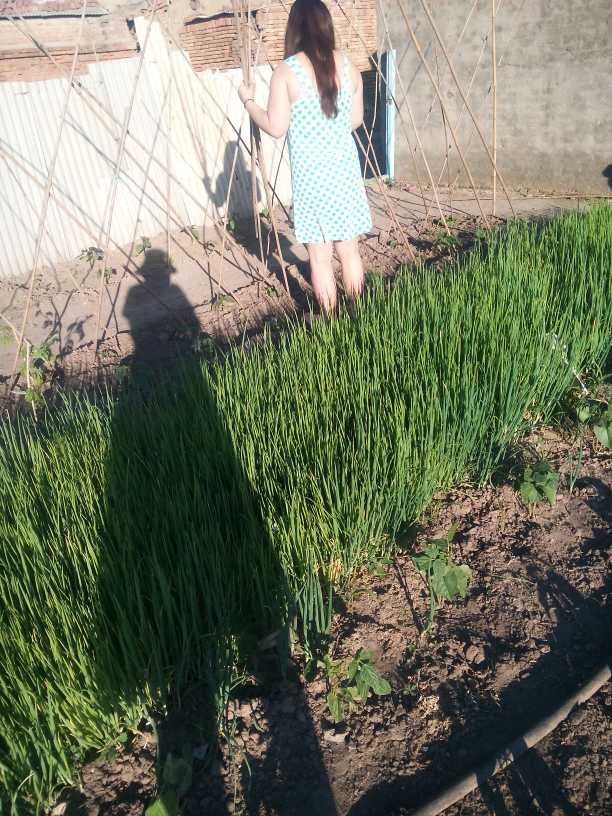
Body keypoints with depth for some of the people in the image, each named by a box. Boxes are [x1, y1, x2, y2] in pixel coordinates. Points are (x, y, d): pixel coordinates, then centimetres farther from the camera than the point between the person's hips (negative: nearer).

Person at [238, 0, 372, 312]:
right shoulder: (348, 65, 4)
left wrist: (248, 101, 6)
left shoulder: (286, 71, -10)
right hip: (344, 166, 4)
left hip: (310, 172, -4)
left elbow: (276, 127, -9)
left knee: (320, 255, 5)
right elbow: (356, 120, 11)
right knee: (349, 249, 14)